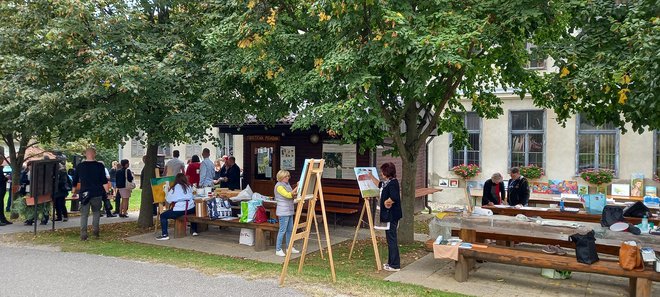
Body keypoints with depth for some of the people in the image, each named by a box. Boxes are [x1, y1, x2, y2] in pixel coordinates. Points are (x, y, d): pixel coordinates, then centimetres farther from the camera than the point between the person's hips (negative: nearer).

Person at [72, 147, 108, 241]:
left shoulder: (79, 166, 3)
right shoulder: (100, 165, -5)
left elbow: (75, 181, 12)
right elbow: (104, 181, -3)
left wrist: (74, 192, 24)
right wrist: (107, 179, 19)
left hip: (84, 193, 2)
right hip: (97, 193, -1)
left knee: (84, 214, 4)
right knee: (96, 212, 16)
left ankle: (83, 235, -2)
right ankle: (95, 229, 5)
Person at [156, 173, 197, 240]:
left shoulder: (174, 188, 0)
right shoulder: (189, 186, 11)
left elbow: (168, 200, 3)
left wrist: (167, 191, 18)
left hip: (179, 211, -5)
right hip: (191, 210, 5)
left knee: (163, 216, 9)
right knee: (194, 211, 39)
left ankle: (164, 235, -2)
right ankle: (194, 230, 36)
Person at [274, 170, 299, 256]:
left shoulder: (287, 184, 15)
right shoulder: (279, 186, -13)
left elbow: (292, 195, 20)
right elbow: (288, 195, -24)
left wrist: (295, 194, -2)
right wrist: (297, 188, -26)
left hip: (289, 211, 9)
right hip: (283, 212, -9)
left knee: (290, 230, 13)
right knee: (282, 230, -5)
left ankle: (289, 248, 23)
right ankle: (278, 250, 2)